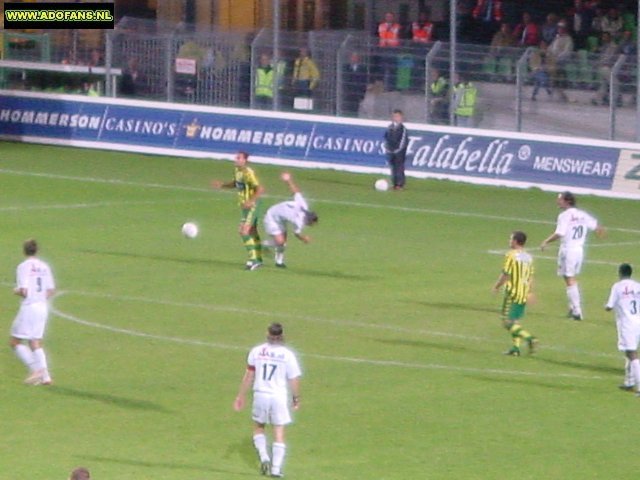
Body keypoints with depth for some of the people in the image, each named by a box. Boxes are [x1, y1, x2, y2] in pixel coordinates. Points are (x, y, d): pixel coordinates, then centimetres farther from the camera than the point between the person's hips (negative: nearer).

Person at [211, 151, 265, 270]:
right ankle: (258, 259, 28)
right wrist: (222, 185, 8)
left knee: (243, 231, -16)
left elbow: (260, 189, -27)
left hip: (252, 206, -10)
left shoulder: (249, 173, -23)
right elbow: (235, 184, 23)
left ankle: (253, 258, -12)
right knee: (252, 232, 17)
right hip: (246, 206, 10)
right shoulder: (238, 171, 5)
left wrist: (250, 201, -34)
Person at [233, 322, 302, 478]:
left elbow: (249, 376, 1)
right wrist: (296, 398, 14)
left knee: (258, 428, 21)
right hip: (279, 396, -1)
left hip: (260, 395, 1)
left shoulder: (256, 352, -1)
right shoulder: (288, 355, -5)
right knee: (279, 433, 6)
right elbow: (294, 380, -2)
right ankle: (276, 468, 3)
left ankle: (264, 457, 3)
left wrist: (241, 396, 10)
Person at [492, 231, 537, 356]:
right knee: (515, 321, 15)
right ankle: (516, 347, 10)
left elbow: (505, 275, -13)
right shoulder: (528, 257, 10)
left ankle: (529, 338, -21)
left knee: (507, 322, -6)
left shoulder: (511, 255, -12)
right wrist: (529, 292, 20)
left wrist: (496, 287, 1)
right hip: (524, 294, 8)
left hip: (513, 293, -8)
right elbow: (531, 276, 13)